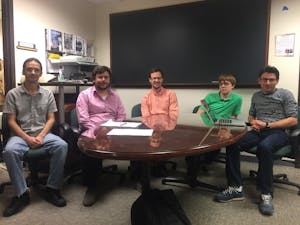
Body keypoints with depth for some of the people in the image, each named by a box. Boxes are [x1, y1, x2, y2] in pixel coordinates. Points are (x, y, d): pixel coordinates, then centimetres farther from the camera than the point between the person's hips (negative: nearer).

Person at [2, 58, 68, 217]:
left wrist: (41, 136, -12)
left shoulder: (48, 94, 7)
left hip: (43, 133, 1)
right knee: (9, 151, -34)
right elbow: (11, 121, -1)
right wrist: (27, 138, -15)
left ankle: (52, 189, -16)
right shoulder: (13, 94, 2)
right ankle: (22, 194, -18)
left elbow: (51, 119, 4)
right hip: (20, 135, -1)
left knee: (62, 146, -29)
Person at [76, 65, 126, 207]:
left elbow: (122, 116, 15)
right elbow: (83, 119, -4)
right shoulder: (85, 95, 7)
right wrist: (97, 132, -18)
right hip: (91, 132, -3)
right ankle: (91, 187, -21)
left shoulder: (115, 96, 21)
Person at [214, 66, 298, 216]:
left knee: (264, 147, -40)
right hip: (258, 131, 5)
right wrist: (253, 122, 3)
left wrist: (267, 125, -11)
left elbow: (293, 120, -2)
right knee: (232, 143, -25)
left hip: (278, 132, -4)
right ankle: (236, 188, -19)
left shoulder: (285, 94, 6)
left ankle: (266, 194, -26)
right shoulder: (256, 96, 22)